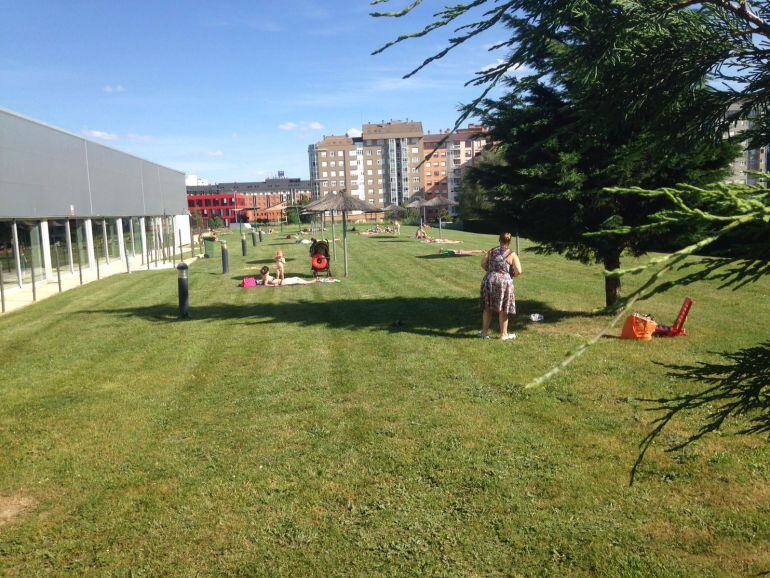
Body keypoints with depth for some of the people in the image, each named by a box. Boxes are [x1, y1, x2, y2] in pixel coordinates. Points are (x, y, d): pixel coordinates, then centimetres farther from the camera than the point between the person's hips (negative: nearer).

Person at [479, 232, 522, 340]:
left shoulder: (492, 251, 6)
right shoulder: (512, 255, -2)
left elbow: (483, 264, 3)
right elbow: (518, 271, -9)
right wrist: (512, 274, 10)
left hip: (489, 281, 3)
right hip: (504, 282, -3)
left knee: (487, 308, 15)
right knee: (503, 310, 9)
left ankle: (484, 332, 22)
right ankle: (503, 334, 18)